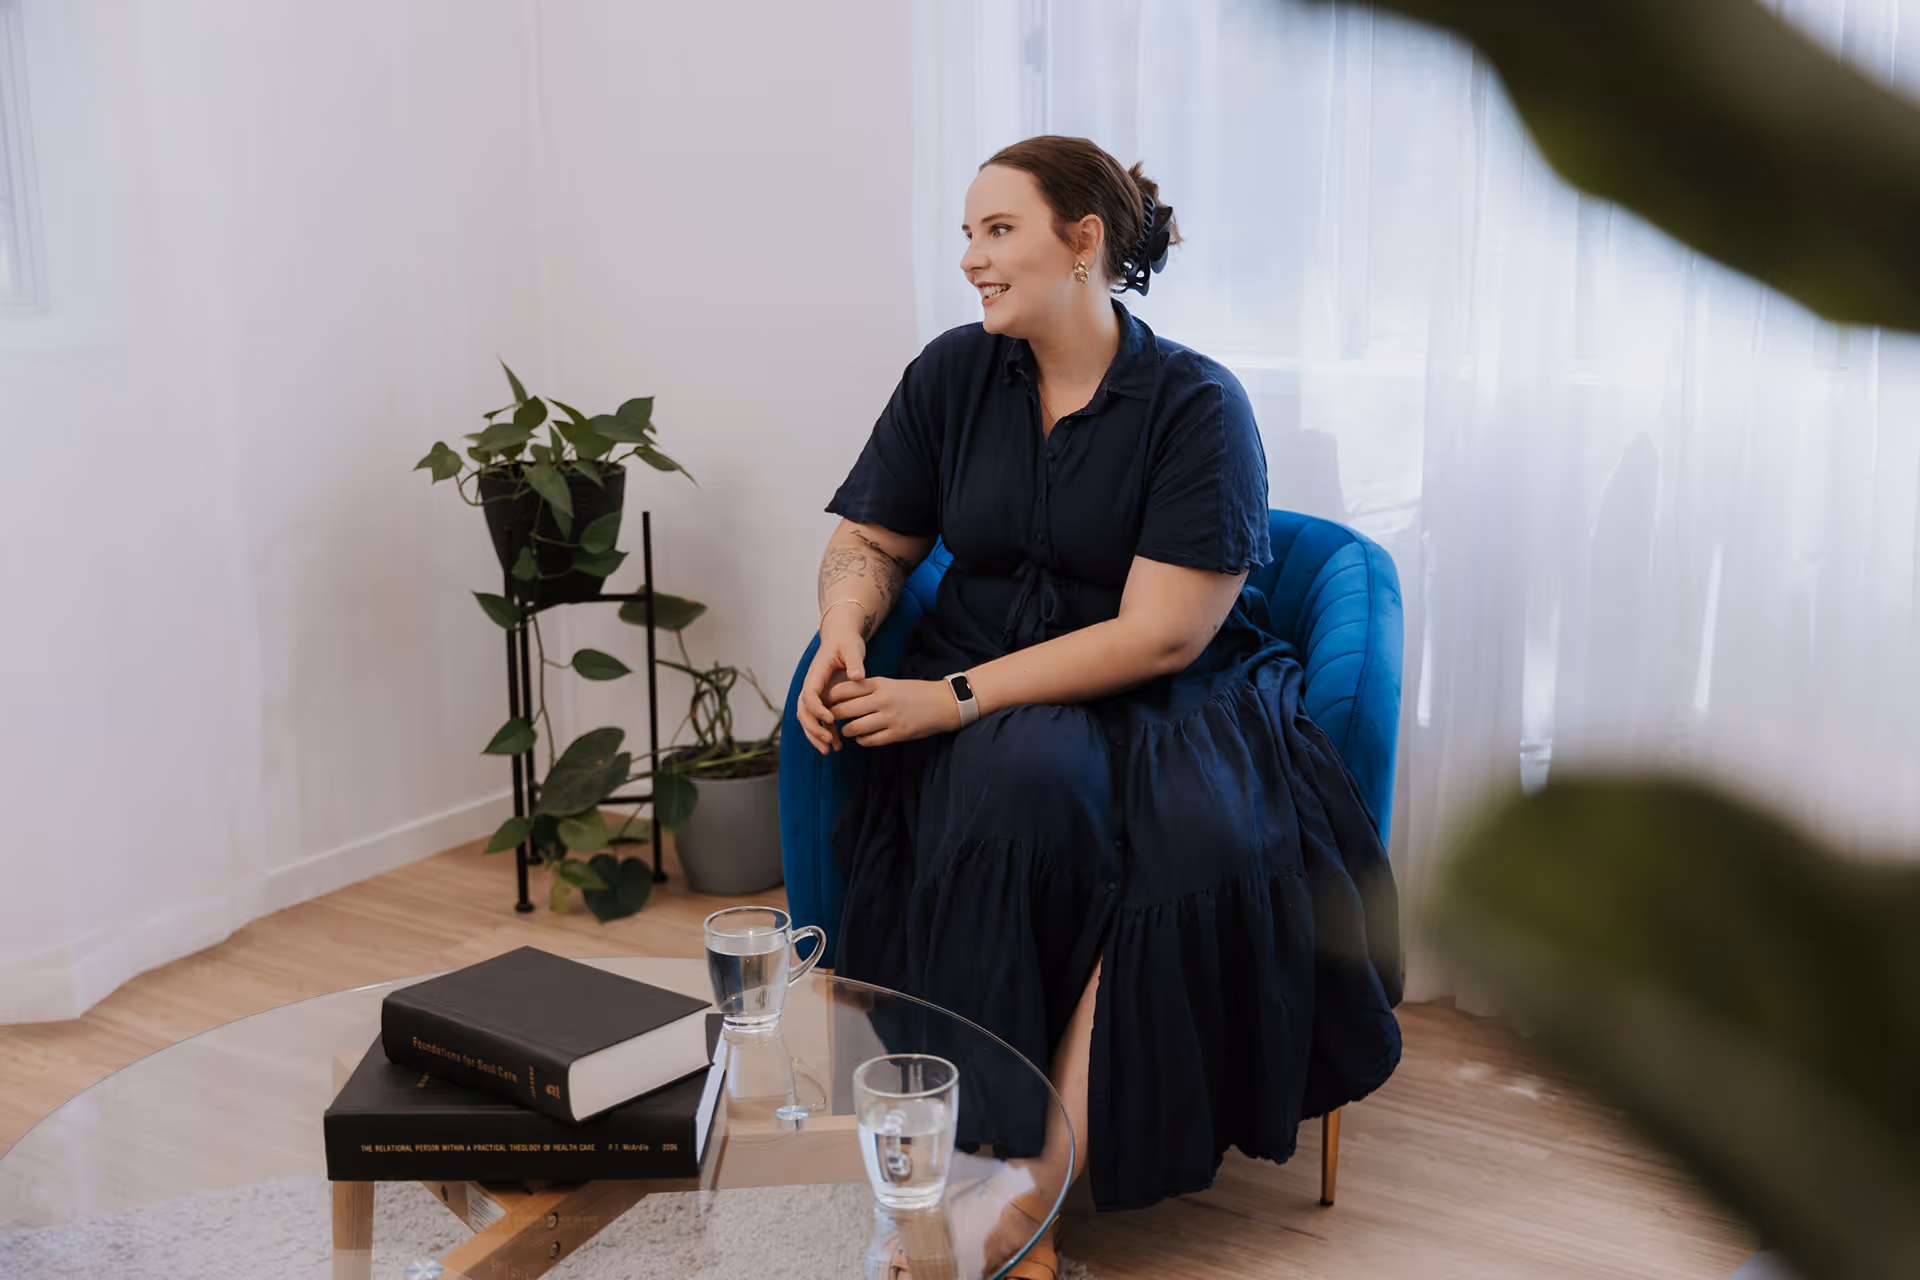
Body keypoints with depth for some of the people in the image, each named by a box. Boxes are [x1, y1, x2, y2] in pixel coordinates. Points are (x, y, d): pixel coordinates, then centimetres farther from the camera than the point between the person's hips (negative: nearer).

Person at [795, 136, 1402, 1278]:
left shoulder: (1197, 404, -8)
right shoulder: (954, 374, 5)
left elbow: (1161, 634, -15)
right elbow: (871, 542, 15)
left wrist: (955, 696, -19)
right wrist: (846, 631, -9)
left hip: (1170, 704, -2)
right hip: (995, 713, 2)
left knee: (1203, 844, -35)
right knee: (1031, 790, -35)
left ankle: (1036, 1184, -26)